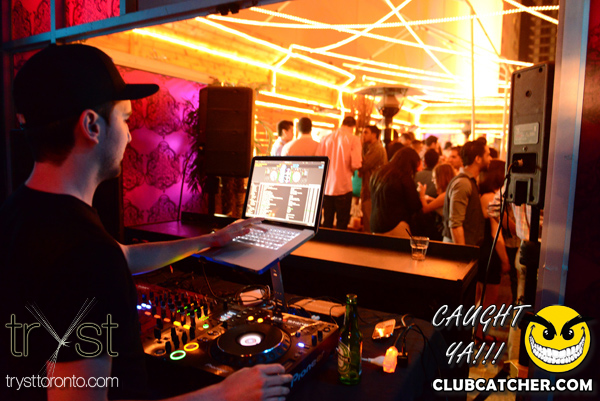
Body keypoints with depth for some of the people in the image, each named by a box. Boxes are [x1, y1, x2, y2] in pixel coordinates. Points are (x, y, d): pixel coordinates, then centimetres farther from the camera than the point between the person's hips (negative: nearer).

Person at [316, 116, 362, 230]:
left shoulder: (325, 138, 5)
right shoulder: (353, 139, -5)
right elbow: (356, 164, -13)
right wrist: (350, 168, 9)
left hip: (326, 187, 4)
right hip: (343, 187, -4)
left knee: (327, 223, 14)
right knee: (342, 224, 5)